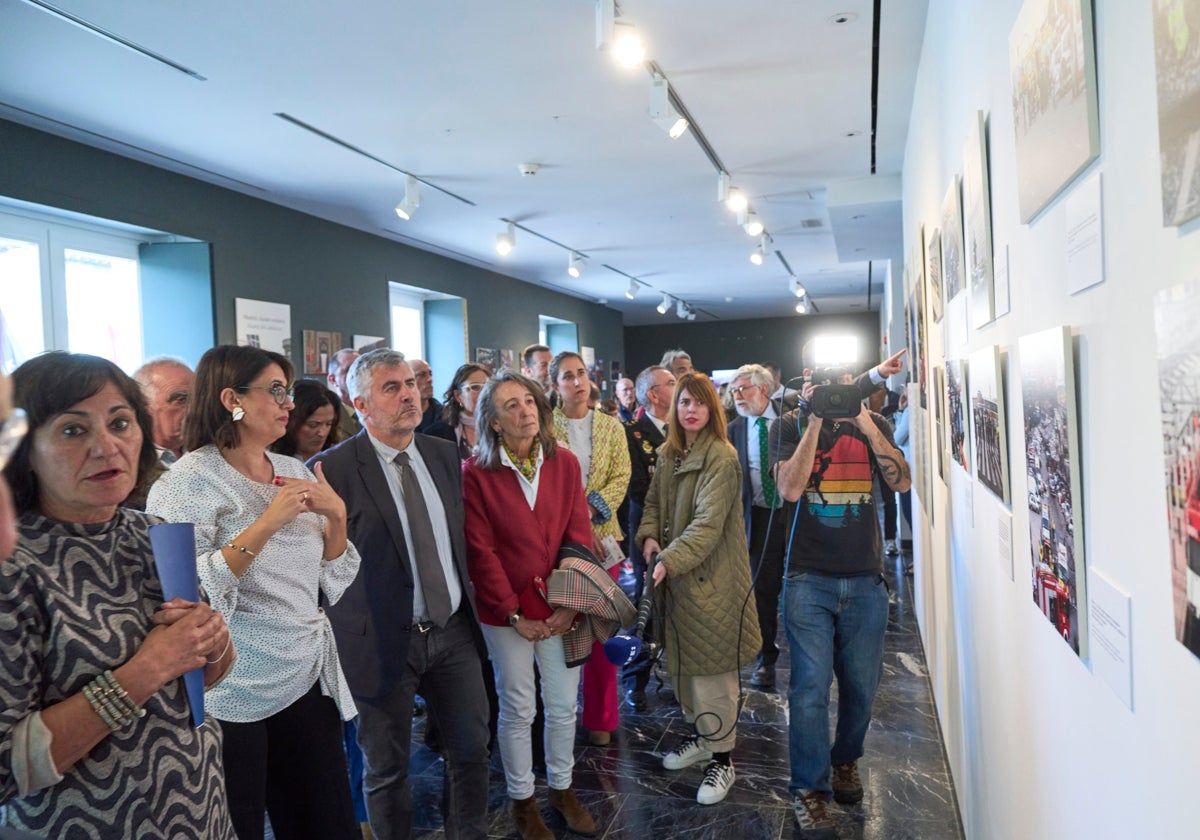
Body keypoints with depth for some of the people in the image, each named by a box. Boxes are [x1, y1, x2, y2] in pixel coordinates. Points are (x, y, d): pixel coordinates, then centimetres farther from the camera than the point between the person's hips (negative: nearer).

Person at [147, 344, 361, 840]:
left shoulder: (296, 472, 7)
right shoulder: (187, 482, -11)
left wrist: (337, 516, -8)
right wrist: (268, 523, -25)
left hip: (307, 681, 6)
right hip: (229, 696, -5)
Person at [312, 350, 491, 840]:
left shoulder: (445, 454, 4)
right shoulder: (332, 469, -14)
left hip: (454, 631, 5)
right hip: (384, 642, -4)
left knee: (471, 751, 16)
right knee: (387, 769, 14)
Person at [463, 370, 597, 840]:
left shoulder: (565, 463, -1)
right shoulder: (476, 474, -10)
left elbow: (578, 537, -2)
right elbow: (481, 552, -10)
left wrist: (570, 604, -10)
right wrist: (514, 615, -12)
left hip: (561, 611, 3)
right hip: (507, 614, -3)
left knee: (563, 705, 14)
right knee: (518, 709, 10)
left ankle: (562, 787, 36)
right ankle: (522, 801, 30)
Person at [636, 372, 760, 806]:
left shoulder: (721, 457, -15)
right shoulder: (668, 454, 10)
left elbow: (708, 523, -23)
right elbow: (654, 502, 15)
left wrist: (669, 560, -32)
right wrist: (648, 535, -5)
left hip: (710, 577, -7)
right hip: (675, 575, 7)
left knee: (711, 669, 0)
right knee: (682, 661, 17)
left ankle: (721, 758, 15)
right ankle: (700, 733, 36)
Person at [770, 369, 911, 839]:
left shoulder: (872, 425, 8)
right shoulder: (789, 427, 0)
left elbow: (901, 482, -6)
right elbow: (790, 488, -15)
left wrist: (865, 422, -13)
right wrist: (814, 423, -15)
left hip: (865, 579, 3)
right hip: (809, 579, -3)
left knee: (861, 686, 11)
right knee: (811, 686, -5)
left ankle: (845, 760, 37)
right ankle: (809, 789, 9)